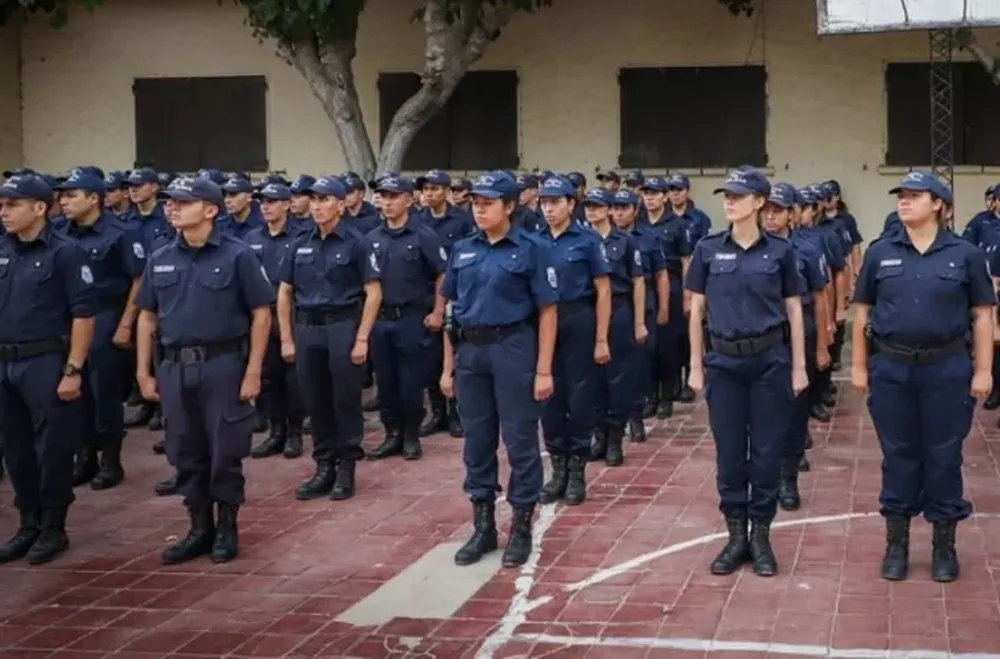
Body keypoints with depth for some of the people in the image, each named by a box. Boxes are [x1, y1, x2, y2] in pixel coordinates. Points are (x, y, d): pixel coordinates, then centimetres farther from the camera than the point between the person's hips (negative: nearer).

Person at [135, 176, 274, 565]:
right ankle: (199, 528, 22)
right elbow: (147, 318, 14)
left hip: (223, 364, -4)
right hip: (174, 367, 4)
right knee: (186, 453, 10)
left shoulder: (237, 256, -5)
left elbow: (261, 314, -5)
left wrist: (253, 371, -10)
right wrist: (143, 372, 8)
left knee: (225, 452, 3)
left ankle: (226, 528, 17)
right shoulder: (160, 260, 8)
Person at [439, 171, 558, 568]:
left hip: (513, 349, -4)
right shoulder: (462, 251, 9)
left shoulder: (531, 249, -4)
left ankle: (521, 529, 13)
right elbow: (452, 311, 12)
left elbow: (547, 312, -5)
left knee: (520, 440, 2)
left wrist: (544, 370, -10)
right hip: (470, 352, 4)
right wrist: (448, 366, 9)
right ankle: (482, 526, 21)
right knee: (477, 441, 10)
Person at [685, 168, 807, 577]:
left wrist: (799, 367, 1)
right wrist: (696, 365, 2)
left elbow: (794, 311, 4)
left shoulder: (779, 251, -1)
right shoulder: (708, 249, 1)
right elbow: (696, 310, 5)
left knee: (767, 451, 4)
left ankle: (761, 536, 16)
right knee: (729, 452, 5)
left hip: (770, 359, -1)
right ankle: (736, 536, 17)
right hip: (724, 361, 1)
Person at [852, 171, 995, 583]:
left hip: (948, 370, -1)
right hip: (891, 370, 1)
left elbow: (982, 316, 1)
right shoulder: (880, 253, 3)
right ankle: (896, 544, 19)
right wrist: (859, 365, 5)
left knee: (944, 457, 5)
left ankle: (944, 545, 17)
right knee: (898, 456, 8)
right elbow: (863, 312, 8)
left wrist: (983, 370, -3)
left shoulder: (965, 254, -1)